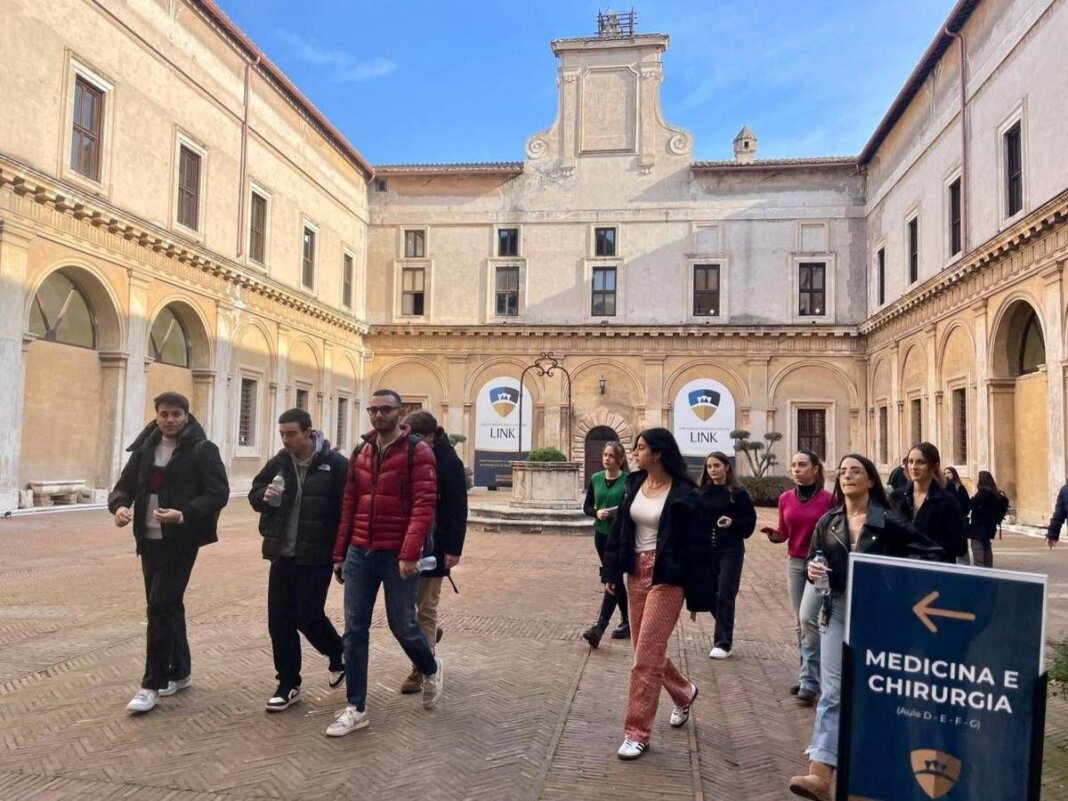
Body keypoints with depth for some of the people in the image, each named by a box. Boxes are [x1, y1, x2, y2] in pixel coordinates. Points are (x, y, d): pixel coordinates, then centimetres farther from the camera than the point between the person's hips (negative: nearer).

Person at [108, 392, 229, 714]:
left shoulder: (203, 450, -9)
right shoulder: (145, 448, 9)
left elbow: (219, 493, -14)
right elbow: (125, 485, 12)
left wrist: (184, 514, -28)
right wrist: (119, 505, -11)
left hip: (180, 540, -6)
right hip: (149, 539, 6)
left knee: (160, 606, -8)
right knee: (166, 606, 14)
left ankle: (153, 684, 2)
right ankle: (179, 671, 29)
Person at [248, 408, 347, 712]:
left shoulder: (334, 464, -11)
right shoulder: (278, 463, 5)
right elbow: (254, 494, 15)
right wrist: (264, 495, -10)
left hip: (317, 557, -5)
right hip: (282, 556, 6)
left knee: (307, 616, -2)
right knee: (279, 621, 7)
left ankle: (338, 654, 29)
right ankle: (288, 685, 22)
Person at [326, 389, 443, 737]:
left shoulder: (418, 451, -8)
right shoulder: (360, 452, 10)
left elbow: (424, 506, -16)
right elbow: (348, 506, 13)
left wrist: (409, 553, -24)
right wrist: (339, 553, 11)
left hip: (397, 555, -5)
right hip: (359, 552, 5)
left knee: (402, 625, 5)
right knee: (355, 630, 5)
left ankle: (432, 669, 36)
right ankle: (355, 708, 15)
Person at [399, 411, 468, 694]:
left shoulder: (448, 463, -12)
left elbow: (458, 509, -13)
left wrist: (454, 549, -18)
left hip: (433, 547, -6)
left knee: (425, 609, 5)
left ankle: (422, 668, 18)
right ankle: (429, 635, 39)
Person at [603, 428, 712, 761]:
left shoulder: (683, 494, -13)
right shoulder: (634, 484, 5)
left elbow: (696, 545, -10)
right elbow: (619, 529, 9)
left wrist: (697, 597, -9)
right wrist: (611, 571, 5)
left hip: (666, 577, -7)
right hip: (636, 572, 7)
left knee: (647, 655, -6)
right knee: (646, 649, 17)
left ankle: (637, 733, 7)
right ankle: (684, 692, 44)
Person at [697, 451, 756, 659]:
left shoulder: (738, 493, -4)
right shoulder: (702, 493, 5)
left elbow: (750, 521, -2)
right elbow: (695, 520, 8)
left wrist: (733, 523, -19)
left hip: (730, 550, -4)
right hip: (706, 550, 4)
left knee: (725, 596, -2)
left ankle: (723, 643, 6)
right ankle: (723, 631, 34)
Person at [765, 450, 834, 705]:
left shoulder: (828, 499, -9)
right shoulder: (785, 498, 3)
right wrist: (774, 534, -11)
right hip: (794, 563, 5)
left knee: (808, 618, -14)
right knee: (800, 623, 10)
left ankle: (809, 682, -5)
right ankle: (810, 675, 22)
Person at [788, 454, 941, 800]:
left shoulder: (888, 521, -5)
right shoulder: (828, 522, 5)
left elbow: (931, 551, -2)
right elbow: (812, 560, 13)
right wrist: (811, 570, -9)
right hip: (837, 610, 2)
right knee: (832, 691, -4)